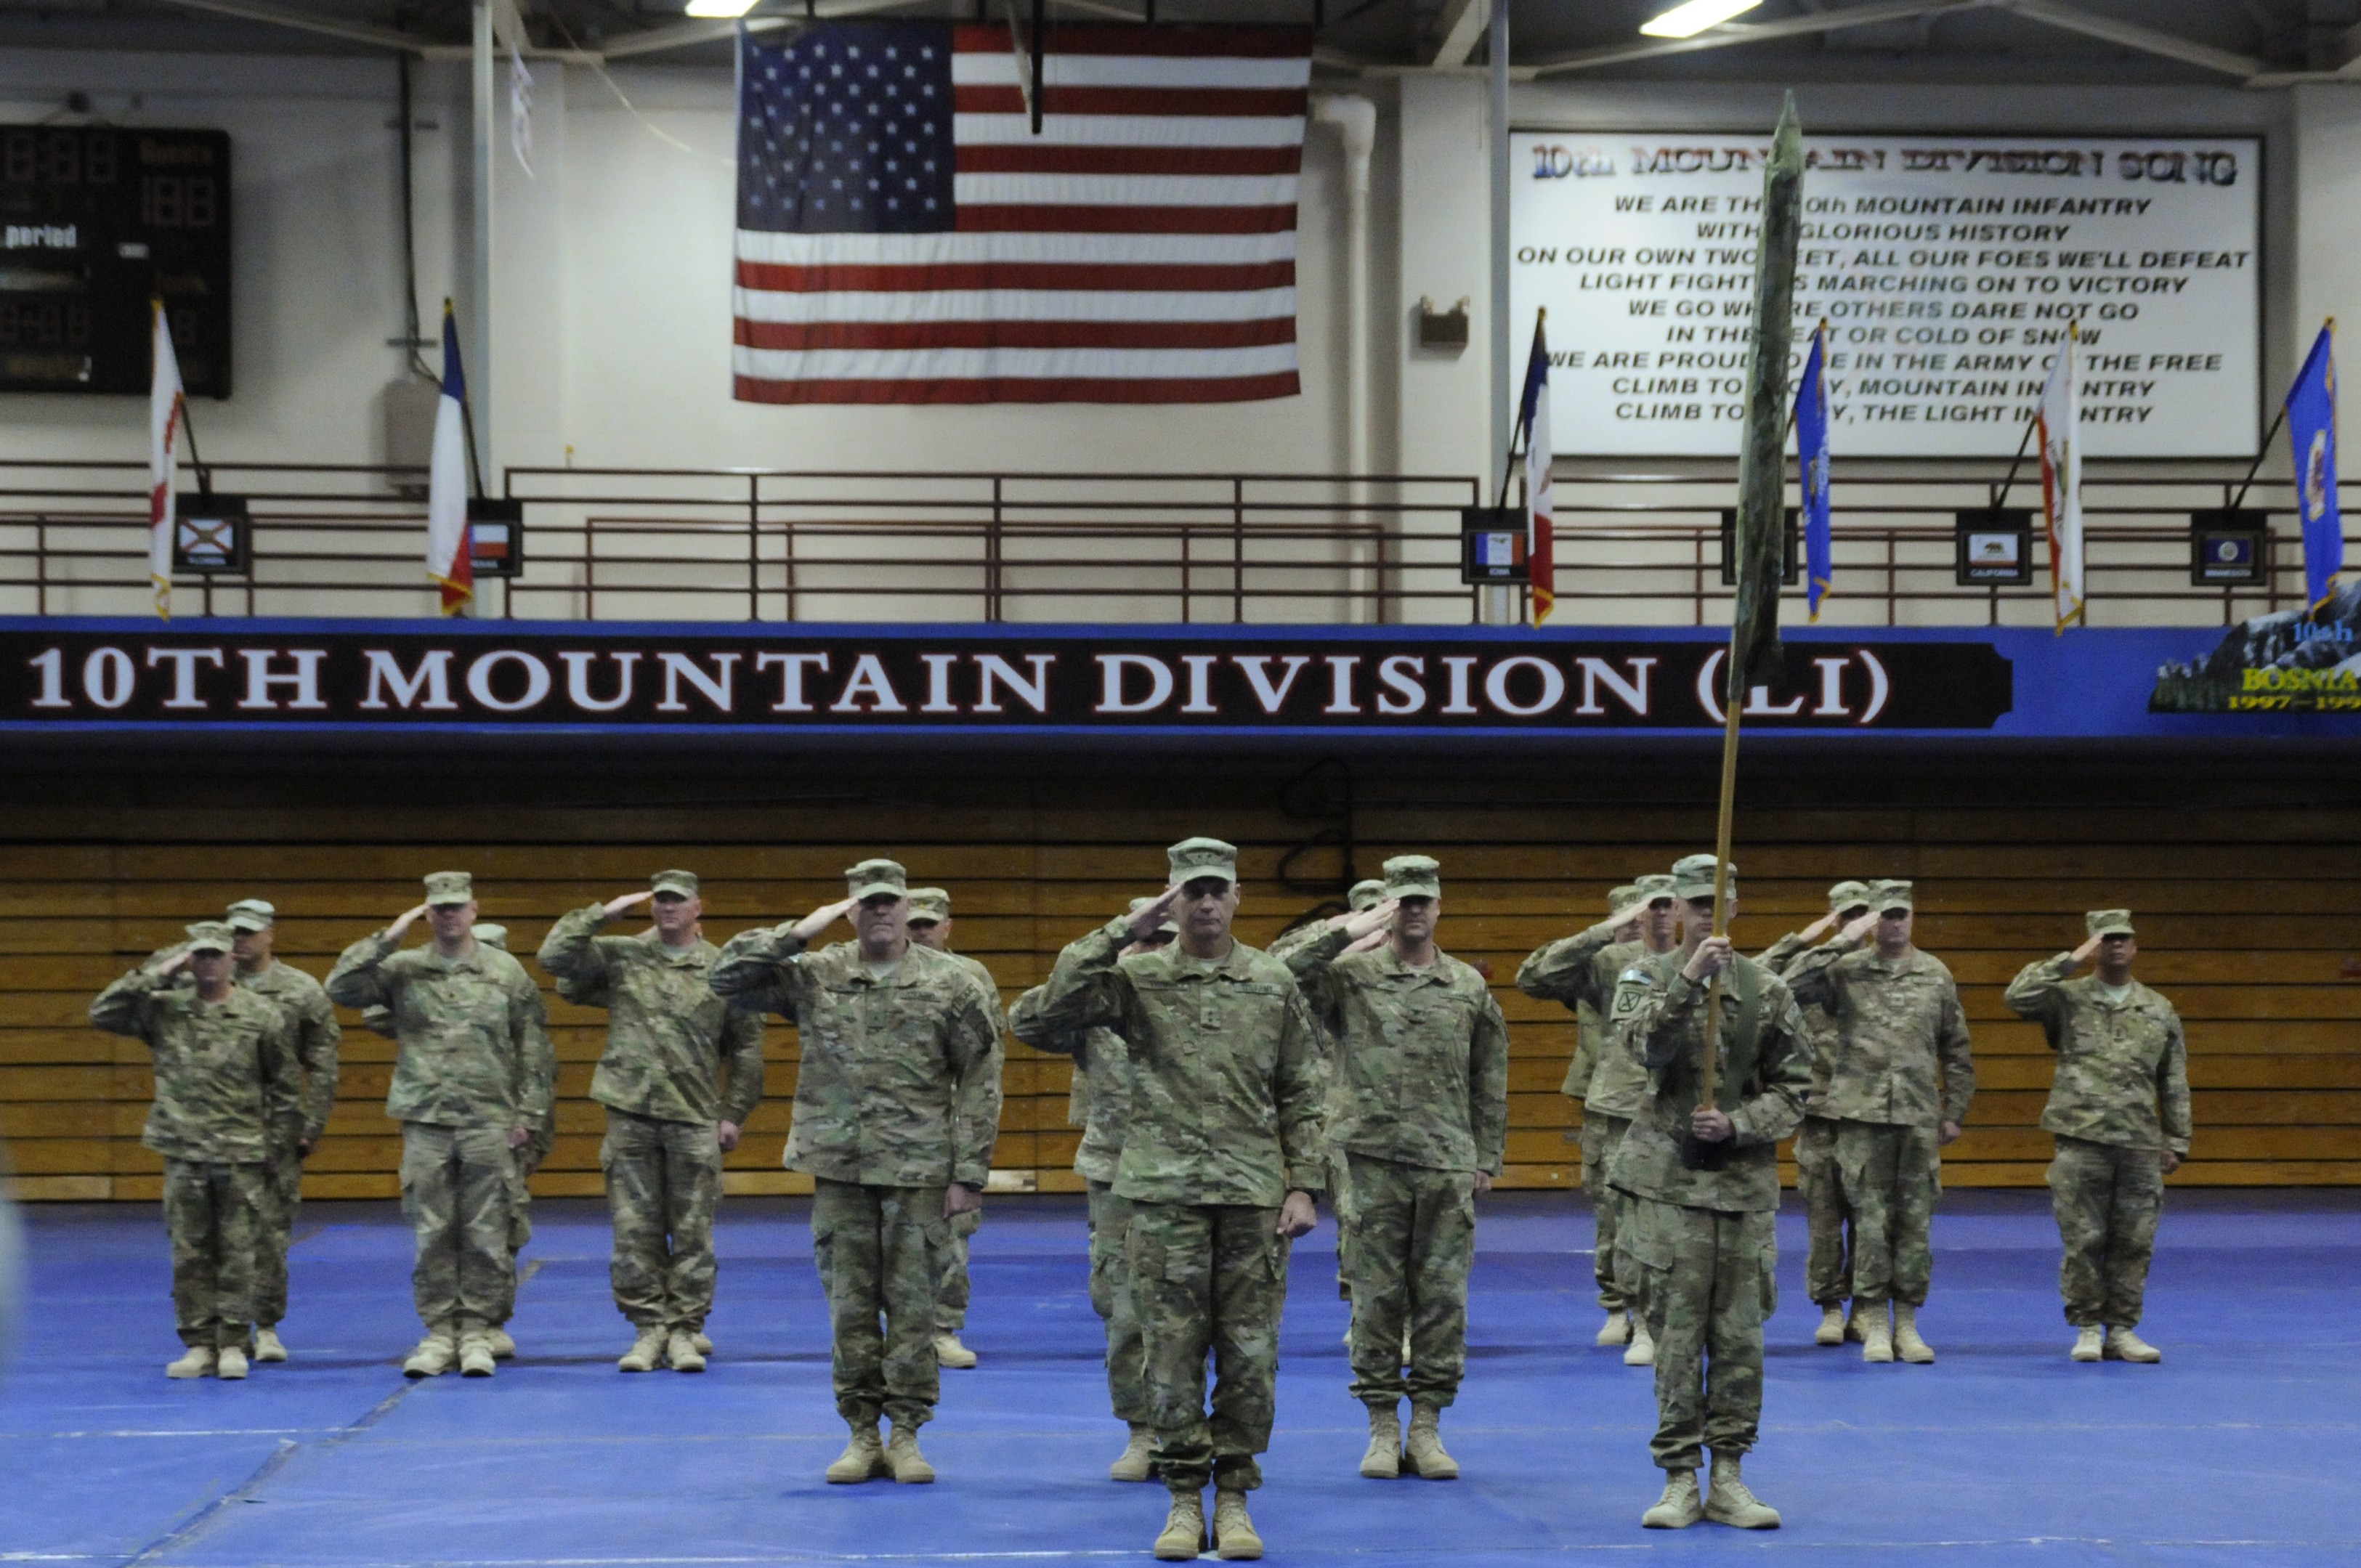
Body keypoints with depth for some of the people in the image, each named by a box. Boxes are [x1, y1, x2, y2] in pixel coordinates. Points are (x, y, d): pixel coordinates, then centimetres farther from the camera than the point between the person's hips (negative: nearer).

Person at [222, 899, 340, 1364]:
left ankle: (266, 1327, 10)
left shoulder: (303, 991, 3)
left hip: (279, 1130, -1)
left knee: (274, 1230, 1)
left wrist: (312, 1125, -2)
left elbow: (323, 1066, 4)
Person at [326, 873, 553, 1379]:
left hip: (489, 1123, -1)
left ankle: (478, 1331, 8)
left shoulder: (507, 972, 6)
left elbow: (534, 1049, 7)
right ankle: (439, 1331, 9)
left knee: (487, 1235, 0)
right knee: (432, 1235, 2)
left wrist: (528, 1114, 1)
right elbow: (340, 988, -3)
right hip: (426, 1123, 1)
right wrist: (385, 940, -7)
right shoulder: (403, 969, 7)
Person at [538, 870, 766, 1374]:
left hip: (695, 1119, -1)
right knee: (635, 1230, 3)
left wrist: (734, 1113, 4)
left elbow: (747, 1046, 8)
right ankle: (648, 1328, 10)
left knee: (692, 1233, 2)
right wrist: (602, 915, -5)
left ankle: (684, 1331, 9)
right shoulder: (621, 956, 6)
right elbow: (555, 955, -3)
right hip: (631, 1115, 1)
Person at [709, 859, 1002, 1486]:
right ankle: (863, 1435, 13)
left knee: (912, 1304, 2)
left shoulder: (952, 985, -1)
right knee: (850, 1305, 5)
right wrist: (797, 934, -8)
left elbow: (979, 1085, 0)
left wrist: (969, 1173, -6)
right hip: (839, 1168, 2)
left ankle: (906, 1435, 10)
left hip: (918, 1169, -2)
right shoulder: (815, 976, 4)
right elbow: (726, 976, 0)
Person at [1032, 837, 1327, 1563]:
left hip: (1254, 1191, 1)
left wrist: (1303, 1187, 0)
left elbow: (1304, 1095, 8)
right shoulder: (1138, 979, 3)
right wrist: (1122, 932, -13)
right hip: (1164, 1191, -1)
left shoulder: (1274, 983, 7)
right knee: (1173, 1350, 0)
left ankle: (1234, 1497, 11)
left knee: (1250, 1353, 2)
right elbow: (1057, 1006, -14)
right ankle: (1184, 1499, 9)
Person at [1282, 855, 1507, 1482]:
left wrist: (1487, 1160, 9)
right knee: (1378, 1298, 2)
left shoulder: (1469, 987, 9)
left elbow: (1490, 1081, 13)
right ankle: (1383, 1429, 10)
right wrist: (1344, 935, -15)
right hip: (1372, 1163, -2)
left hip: (1447, 1168, 2)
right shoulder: (1350, 976, 1)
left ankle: (1427, 1428, 11)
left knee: (1442, 1299, 3)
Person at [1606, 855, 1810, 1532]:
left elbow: (1793, 1088, 7)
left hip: (1746, 1182, 2)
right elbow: (1635, 1044, -18)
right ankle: (1680, 1480, 5)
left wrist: (1737, 1125, -9)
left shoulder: (1768, 990, 5)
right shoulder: (1648, 978, 2)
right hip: (1669, 1181, -2)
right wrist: (1687, 982, -28)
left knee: (1740, 1336, 4)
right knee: (1676, 1335, -1)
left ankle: (1728, 1477, 12)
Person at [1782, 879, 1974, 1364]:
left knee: (1915, 1220, 4)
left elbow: (1956, 1050, 13)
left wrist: (1955, 1111, 10)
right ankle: (1875, 1324, 6)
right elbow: (1792, 987, -16)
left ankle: (1907, 1323, 11)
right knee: (1870, 1220, -1)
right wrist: (1841, 942, -14)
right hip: (1862, 1113, -2)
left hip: (1919, 1116, 2)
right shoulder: (1847, 970, 1)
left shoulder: (1936, 974, 8)